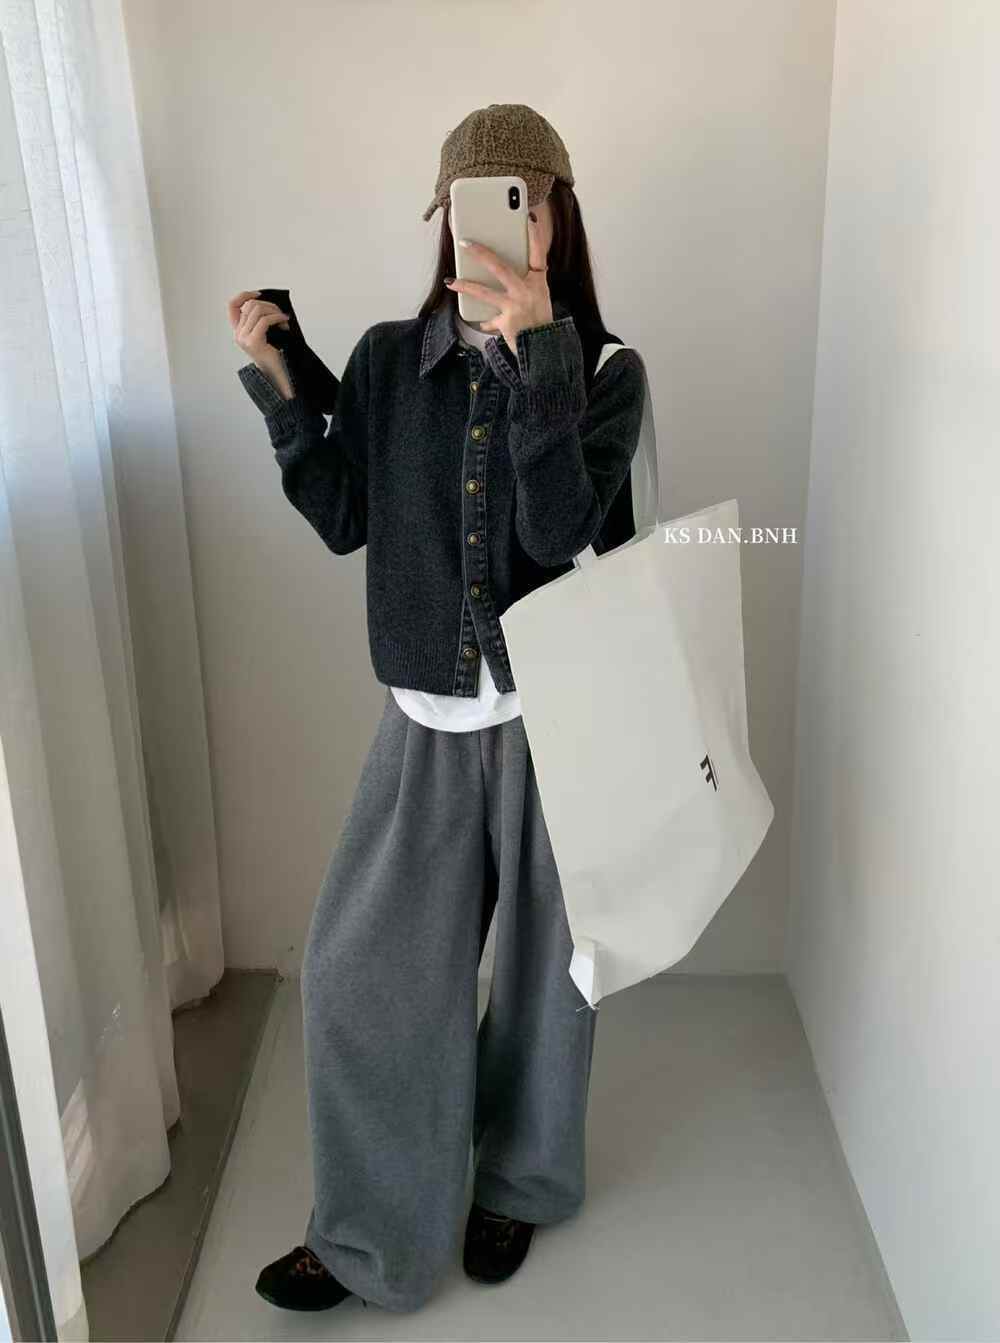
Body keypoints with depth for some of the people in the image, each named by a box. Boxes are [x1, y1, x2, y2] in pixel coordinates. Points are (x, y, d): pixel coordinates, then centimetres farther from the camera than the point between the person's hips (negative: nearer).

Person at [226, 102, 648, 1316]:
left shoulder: (606, 371, -6)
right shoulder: (389, 358, 2)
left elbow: (559, 531, -19)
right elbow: (342, 521, 2)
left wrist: (536, 349, -25)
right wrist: (279, 381, -5)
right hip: (429, 719, 3)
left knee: (543, 965, 13)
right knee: (359, 970, 4)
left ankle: (516, 1185, 41)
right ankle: (371, 1237, 26)